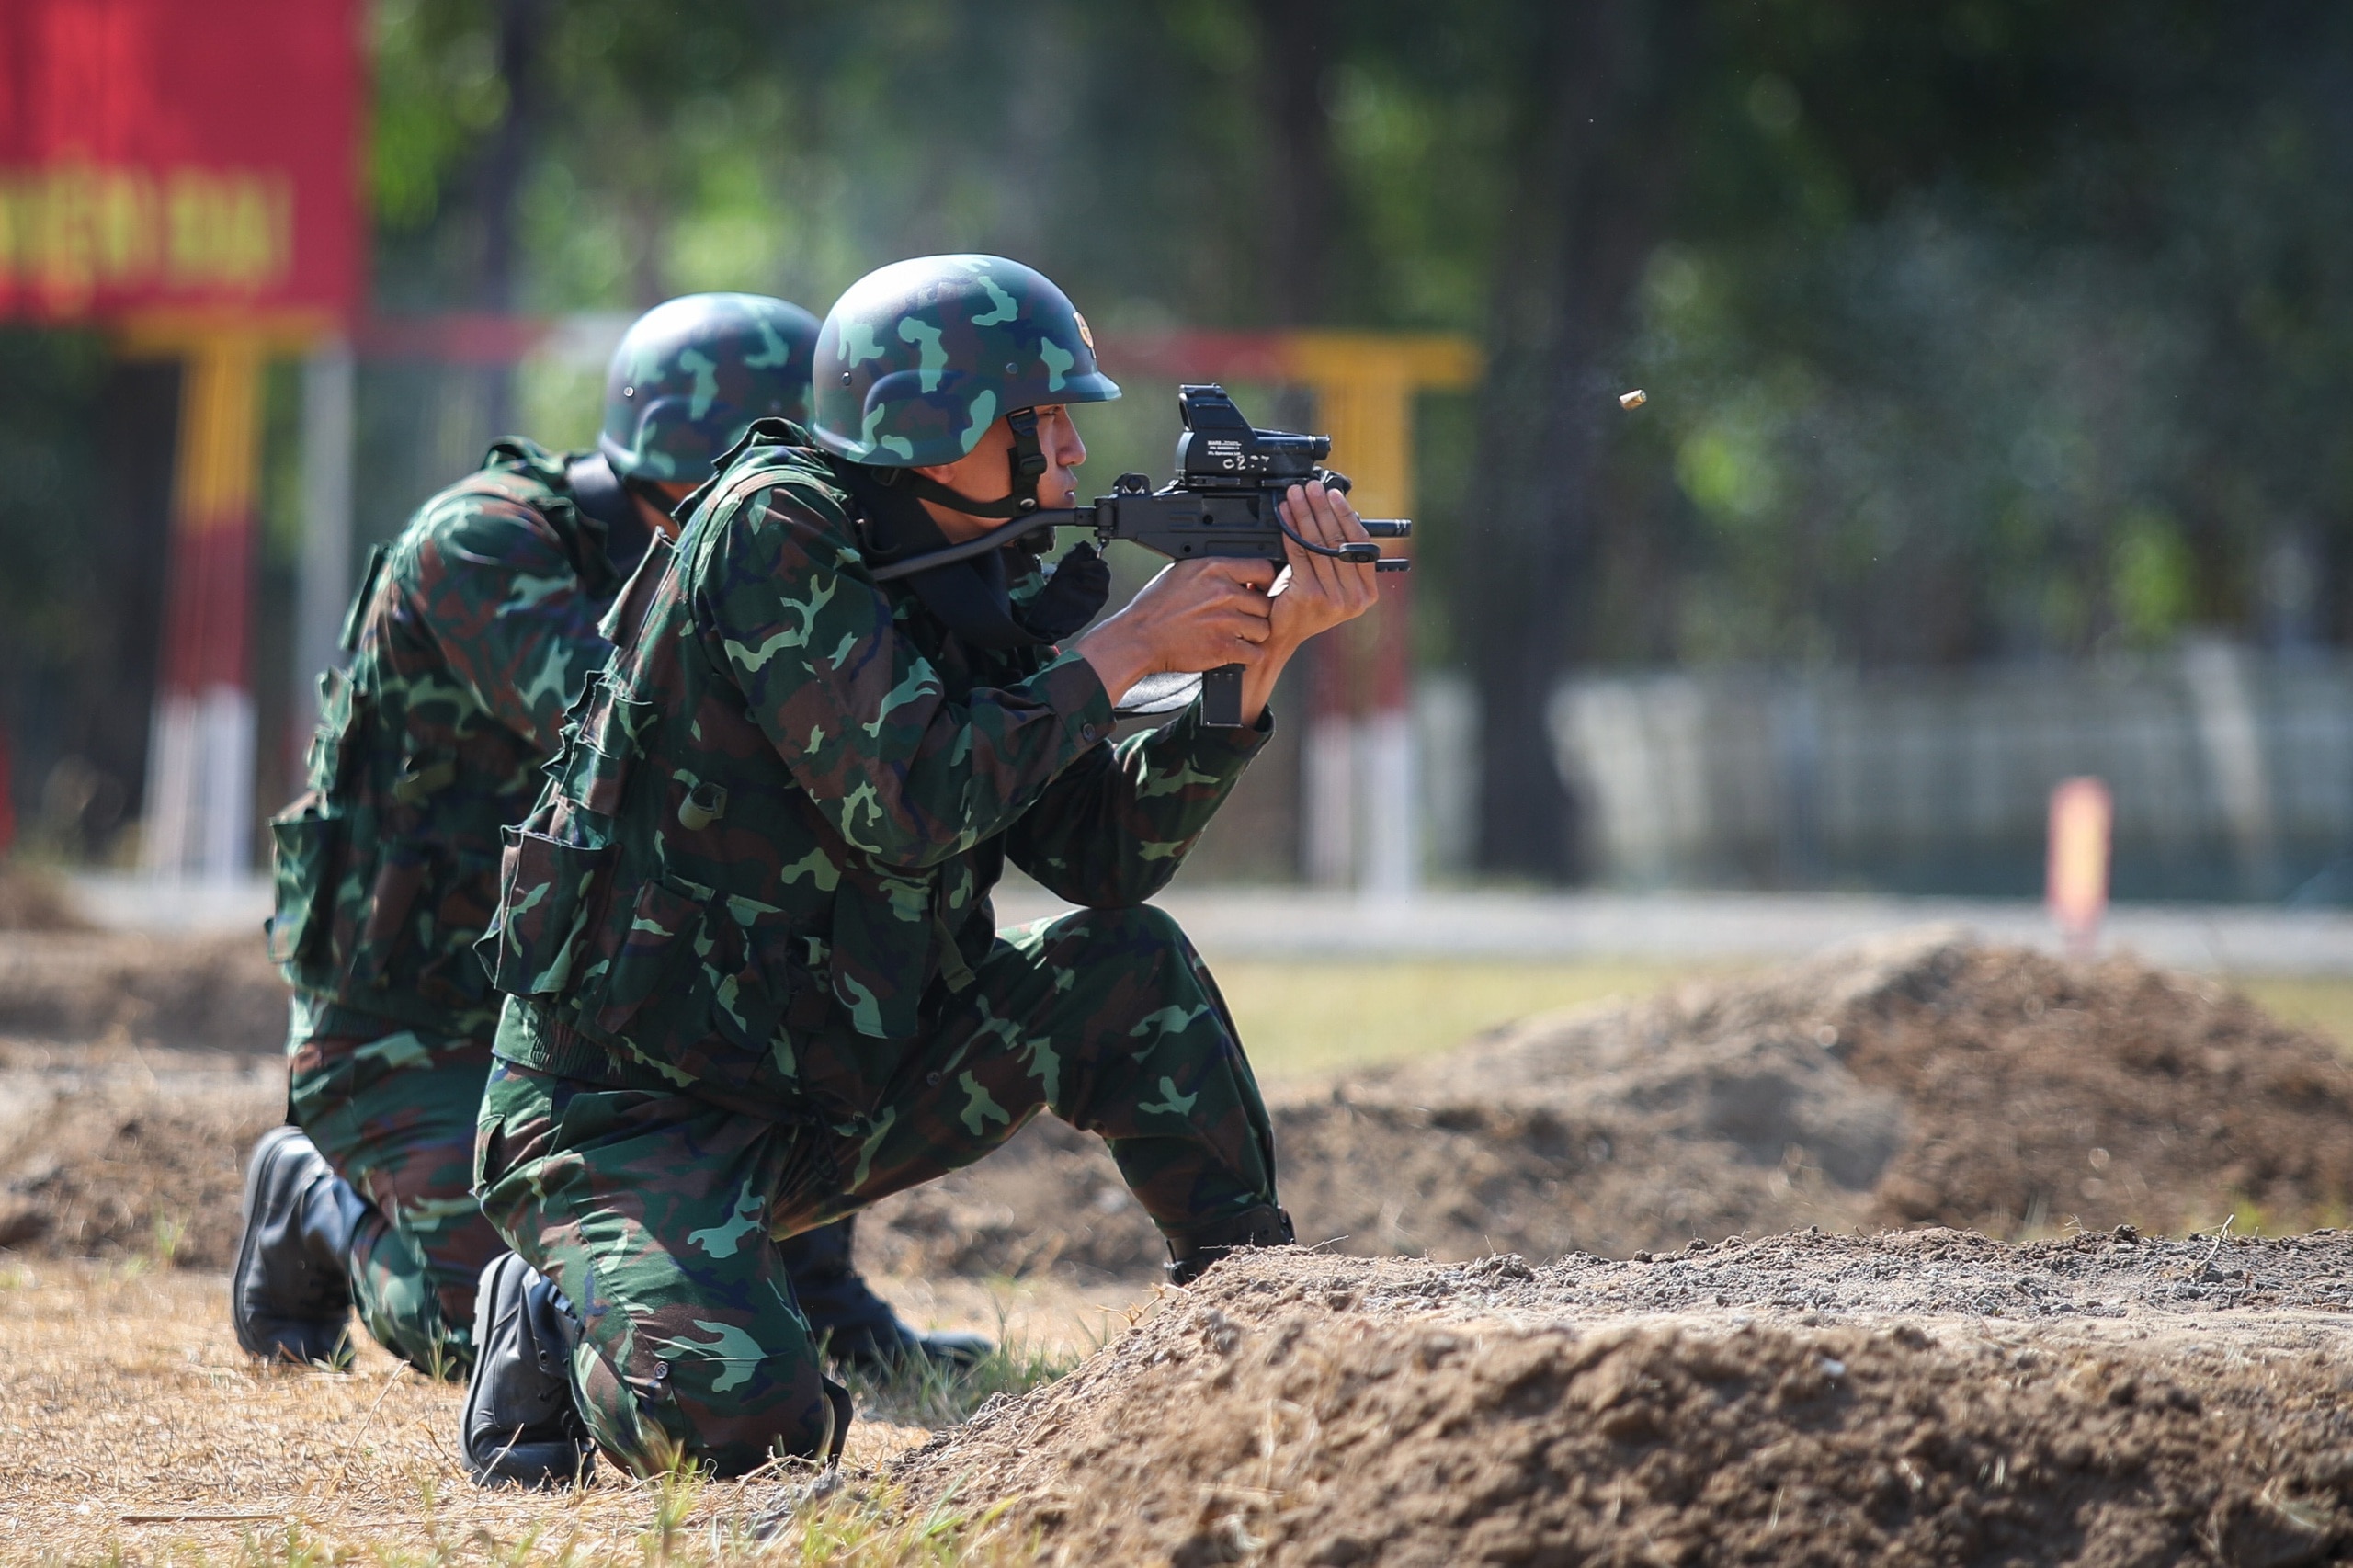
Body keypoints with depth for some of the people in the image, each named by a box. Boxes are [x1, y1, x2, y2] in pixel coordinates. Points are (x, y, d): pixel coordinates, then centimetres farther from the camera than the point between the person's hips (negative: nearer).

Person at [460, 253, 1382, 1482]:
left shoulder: (973, 584, 7)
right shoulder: (770, 532, -17)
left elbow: (1105, 853, 3)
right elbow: (913, 803, -26)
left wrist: (1261, 652, -7)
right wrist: (1123, 649, -17)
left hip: (827, 1094, 8)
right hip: (628, 1119, -8)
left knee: (1132, 969, -4)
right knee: (744, 1426, -28)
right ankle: (563, 1332, 4)